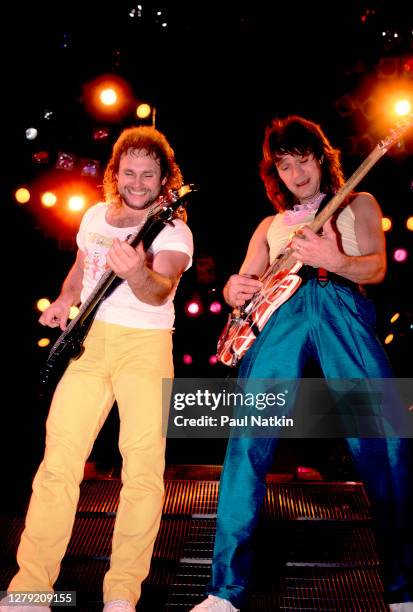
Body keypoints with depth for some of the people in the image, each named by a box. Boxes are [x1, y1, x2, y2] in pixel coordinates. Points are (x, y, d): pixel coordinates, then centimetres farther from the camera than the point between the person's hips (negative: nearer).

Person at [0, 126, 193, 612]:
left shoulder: (174, 231, -4)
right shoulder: (95, 215, 12)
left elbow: (160, 292, -23)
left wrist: (138, 274, -44)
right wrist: (64, 301, 11)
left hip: (145, 345, -3)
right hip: (87, 340, 4)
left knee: (144, 467, -9)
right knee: (59, 459, -2)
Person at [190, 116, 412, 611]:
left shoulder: (357, 203, 23)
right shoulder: (270, 225, 30)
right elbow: (243, 283, 21)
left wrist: (333, 260, -17)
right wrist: (234, 292, -5)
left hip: (342, 310, -1)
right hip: (278, 315, 2)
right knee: (248, 442, -11)